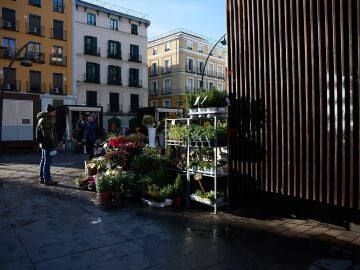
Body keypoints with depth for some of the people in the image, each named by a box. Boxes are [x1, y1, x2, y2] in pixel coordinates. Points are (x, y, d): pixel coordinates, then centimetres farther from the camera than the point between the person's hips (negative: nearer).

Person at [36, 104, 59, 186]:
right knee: (47, 161, -7)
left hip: (44, 145, 11)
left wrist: (54, 144, 19)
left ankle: (42, 178, 25)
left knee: (44, 161, 16)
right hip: (48, 145, -11)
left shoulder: (47, 119, 18)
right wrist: (53, 144, -19)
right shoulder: (45, 120, -16)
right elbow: (47, 135, -22)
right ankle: (47, 180, -4)